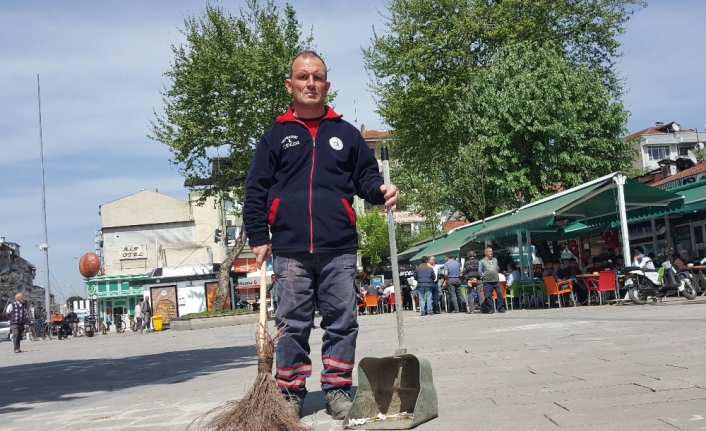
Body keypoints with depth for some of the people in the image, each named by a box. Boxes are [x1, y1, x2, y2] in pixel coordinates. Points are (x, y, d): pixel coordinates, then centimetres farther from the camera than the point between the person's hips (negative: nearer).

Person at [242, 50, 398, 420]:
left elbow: (366, 176, 13)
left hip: (339, 249, 1)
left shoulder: (346, 134, 14)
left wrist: (381, 191, -10)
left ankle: (337, 389, 16)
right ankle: (291, 391, 16)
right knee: (292, 324, 4)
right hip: (290, 251, -1)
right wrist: (258, 237, -1)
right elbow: (256, 191, 7)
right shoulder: (274, 137, 10)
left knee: (342, 322, 5)